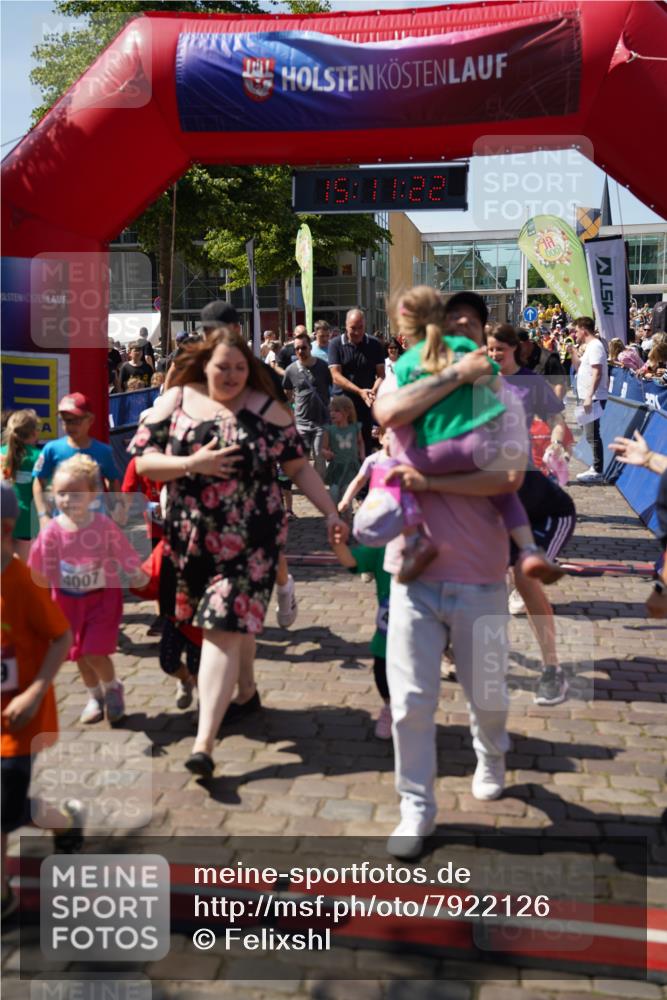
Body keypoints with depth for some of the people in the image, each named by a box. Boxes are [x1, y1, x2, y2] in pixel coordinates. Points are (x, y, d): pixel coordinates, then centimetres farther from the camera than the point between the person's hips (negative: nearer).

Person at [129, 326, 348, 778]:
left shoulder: (266, 408, -1)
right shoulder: (175, 401, 3)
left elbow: (300, 467, 0)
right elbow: (143, 461, -2)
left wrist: (331, 513, -8)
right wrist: (192, 464, -17)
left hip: (249, 539, -3)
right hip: (191, 537, 3)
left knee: (224, 628, -9)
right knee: (236, 619, 16)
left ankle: (204, 743, -9)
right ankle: (246, 691, 45)